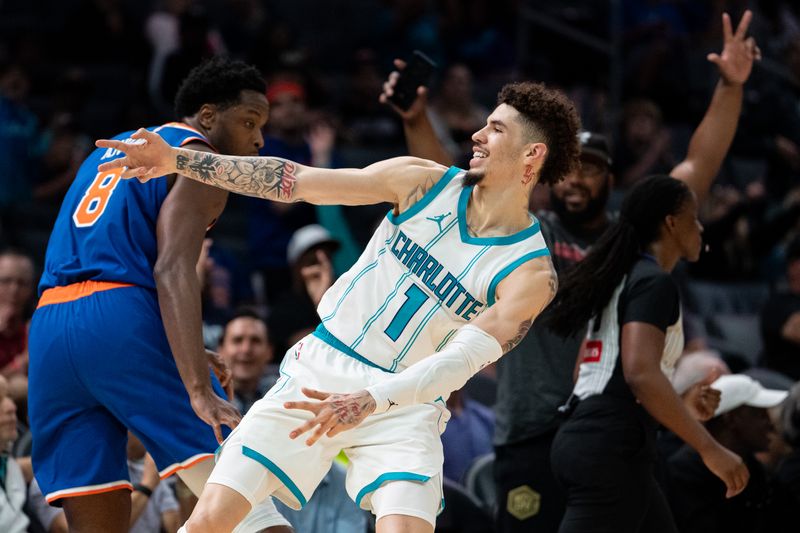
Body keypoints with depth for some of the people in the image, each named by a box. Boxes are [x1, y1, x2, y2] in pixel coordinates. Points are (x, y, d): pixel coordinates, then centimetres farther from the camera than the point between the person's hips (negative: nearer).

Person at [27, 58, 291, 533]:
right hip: (122, 320, -7)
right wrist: (199, 389, -23)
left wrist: (185, 356, 36)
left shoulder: (112, 150, 29)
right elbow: (173, 271, -13)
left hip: (48, 331, 7)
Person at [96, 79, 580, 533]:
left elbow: (463, 359, -23)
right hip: (318, 372, 2)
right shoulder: (426, 182, -1)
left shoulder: (532, 274, -11)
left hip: (405, 404, -2)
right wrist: (177, 160, -6)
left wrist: (368, 402, -38)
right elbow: (294, 180, -1)